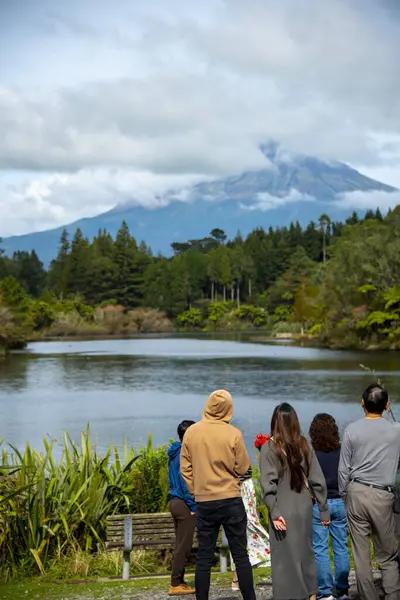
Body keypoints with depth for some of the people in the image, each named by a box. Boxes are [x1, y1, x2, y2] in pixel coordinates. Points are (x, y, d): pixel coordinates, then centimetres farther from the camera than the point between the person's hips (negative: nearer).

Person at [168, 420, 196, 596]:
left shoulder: (174, 453, 13)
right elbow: (185, 482, -20)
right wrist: (193, 507, -16)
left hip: (175, 502, 10)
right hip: (184, 504, -10)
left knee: (181, 545, 15)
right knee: (183, 547, -4)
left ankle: (178, 582, 19)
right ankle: (176, 584, -1)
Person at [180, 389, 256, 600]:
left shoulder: (191, 432, 0)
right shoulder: (233, 434, -9)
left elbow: (185, 468, 4)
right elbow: (243, 468, -3)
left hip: (203, 502, 2)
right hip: (231, 500, -2)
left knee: (204, 557, 7)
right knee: (240, 555, 4)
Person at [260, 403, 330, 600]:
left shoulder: (269, 447, -8)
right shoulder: (305, 445, 1)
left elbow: (268, 483, -15)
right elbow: (317, 480, 2)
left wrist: (274, 512, -14)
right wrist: (323, 509, 7)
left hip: (283, 509, -4)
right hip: (304, 507, 4)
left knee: (286, 555, 4)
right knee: (305, 551, 17)